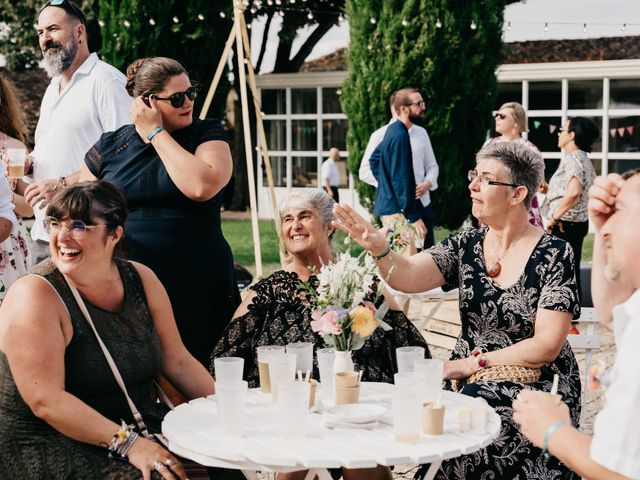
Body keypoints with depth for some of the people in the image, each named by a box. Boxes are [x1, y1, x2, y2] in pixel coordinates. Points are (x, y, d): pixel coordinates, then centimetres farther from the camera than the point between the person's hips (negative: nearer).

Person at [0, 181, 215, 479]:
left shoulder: (141, 279, 4)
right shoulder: (34, 296, -15)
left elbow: (178, 362, 10)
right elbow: (45, 401, -22)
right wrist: (127, 442, -27)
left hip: (140, 423, 6)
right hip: (52, 446, -6)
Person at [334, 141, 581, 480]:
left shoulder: (554, 254, -7)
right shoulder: (466, 245, 6)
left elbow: (547, 345, -10)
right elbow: (407, 277, -9)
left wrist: (472, 362, -10)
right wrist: (378, 247, -30)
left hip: (535, 387, -4)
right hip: (468, 386, 4)